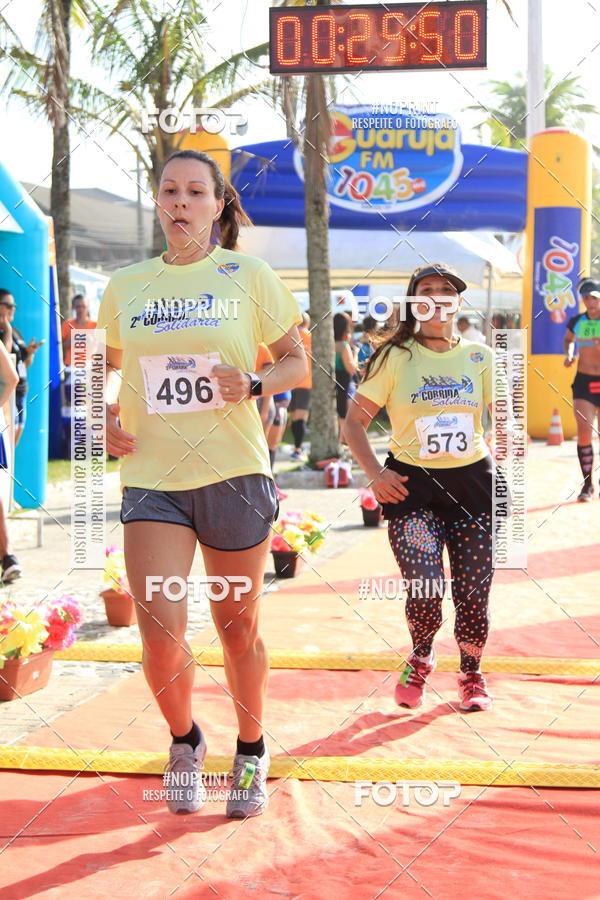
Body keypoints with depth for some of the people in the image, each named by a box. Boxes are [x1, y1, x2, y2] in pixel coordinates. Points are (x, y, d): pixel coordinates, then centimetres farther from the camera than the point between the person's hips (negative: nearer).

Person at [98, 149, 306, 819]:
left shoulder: (249, 277, 1)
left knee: (238, 626, 11)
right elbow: (109, 365, 23)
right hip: (150, 479, 1)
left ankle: (251, 753, 34)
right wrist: (107, 413, 3)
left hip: (234, 473, -1)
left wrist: (255, 384, -13)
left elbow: (297, 362, 7)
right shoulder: (125, 286, 8)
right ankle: (184, 738, 20)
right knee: (159, 627, -11)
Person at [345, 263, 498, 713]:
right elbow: (354, 422, 2)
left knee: (473, 594, 3)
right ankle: (420, 662, 21)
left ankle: (472, 674, 30)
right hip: (412, 486, -2)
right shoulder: (395, 357, -1)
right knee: (424, 591, -12)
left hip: (472, 482, 2)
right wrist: (375, 473, -9)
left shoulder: (480, 357, 4)